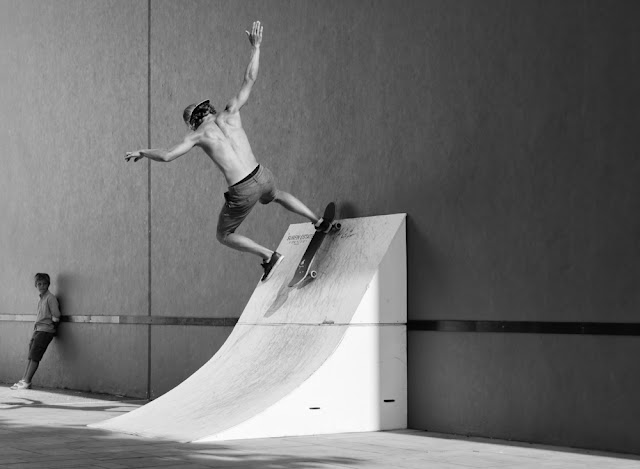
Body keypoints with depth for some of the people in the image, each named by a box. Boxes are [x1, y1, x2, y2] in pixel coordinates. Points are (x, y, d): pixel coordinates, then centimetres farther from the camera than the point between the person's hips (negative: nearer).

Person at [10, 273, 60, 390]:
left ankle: (27, 382, -9)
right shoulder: (41, 298, 16)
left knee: (34, 356, -10)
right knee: (31, 356, 5)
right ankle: (24, 380, 7)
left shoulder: (50, 298, -10)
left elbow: (56, 317, -11)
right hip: (37, 330, 8)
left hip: (45, 330, -8)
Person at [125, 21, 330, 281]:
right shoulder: (230, 113, 6)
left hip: (242, 192, -5)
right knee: (276, 194, 44)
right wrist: (255, 47, 21)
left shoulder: (198, 135, -3)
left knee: (224, 236, 21)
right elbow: (250, 79, 12)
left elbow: (166, 156, -9)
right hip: (262, 176, 5)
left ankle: (268, 256, 7)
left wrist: (142, 152, 10)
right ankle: (319, 222, 43)